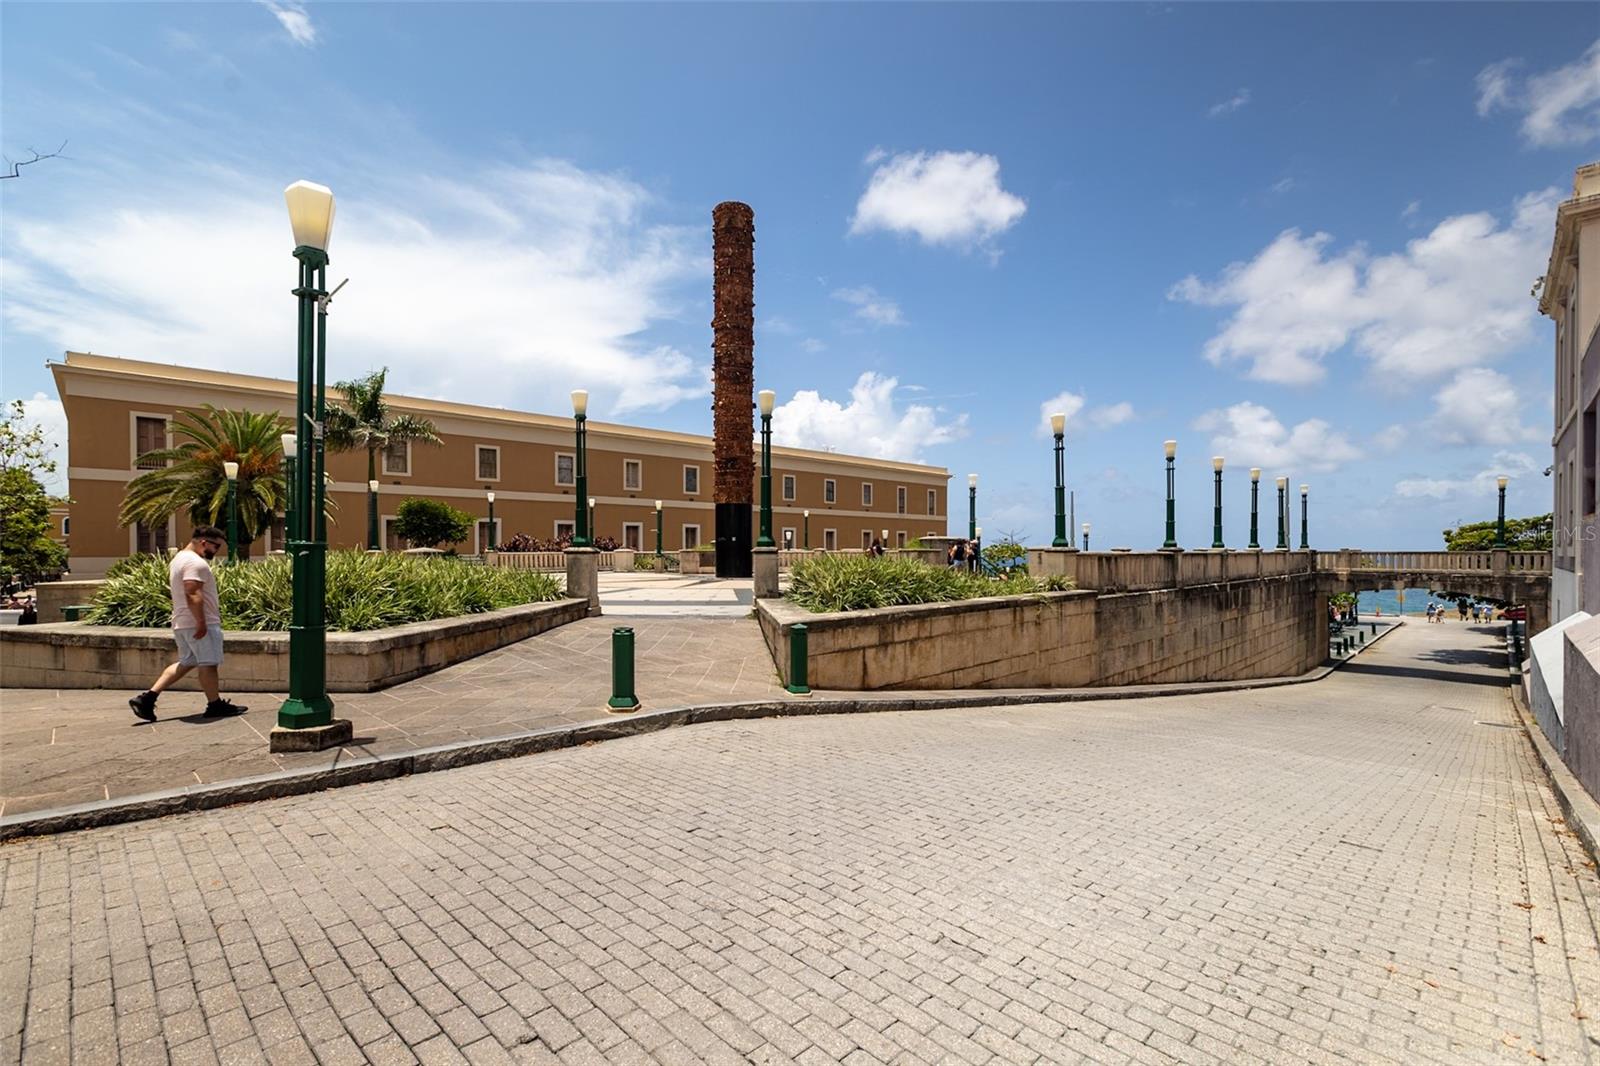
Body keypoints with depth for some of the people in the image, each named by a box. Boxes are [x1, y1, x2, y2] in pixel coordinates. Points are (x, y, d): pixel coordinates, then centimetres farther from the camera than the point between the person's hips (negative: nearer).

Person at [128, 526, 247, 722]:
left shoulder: (179, 558, 17)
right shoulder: (196, 563, -18)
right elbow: (193, 595, -26)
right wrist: (201, 622, -26)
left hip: (181, 623, 10)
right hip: (198, 624, -10)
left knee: (186, 663, 16)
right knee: (208, 664, -1)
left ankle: (147, 697, 11)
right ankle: (215, 705, 8)